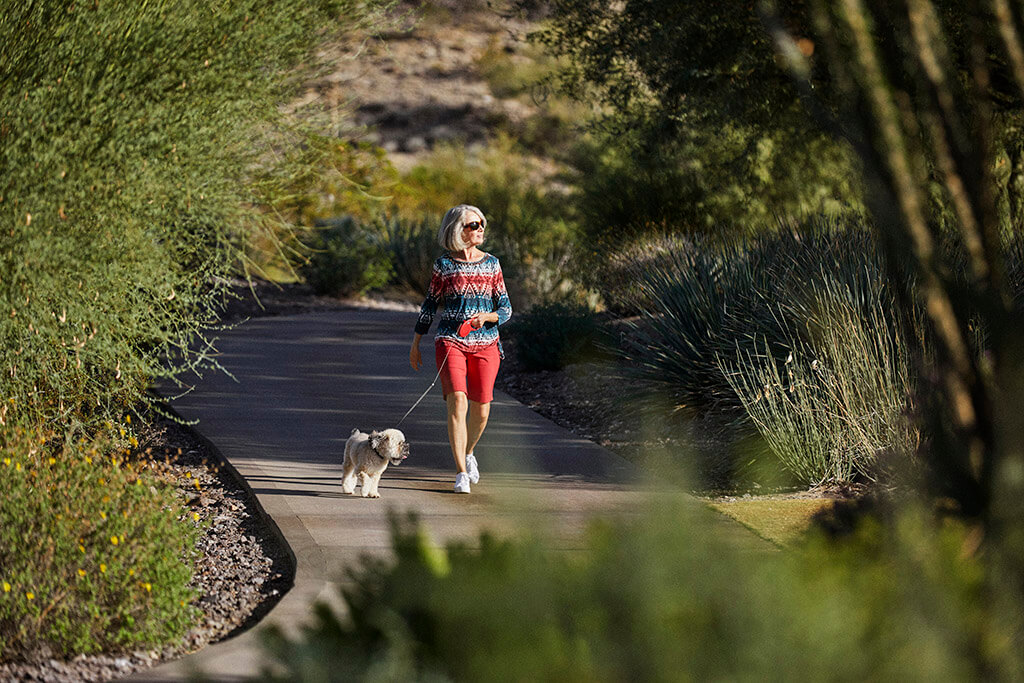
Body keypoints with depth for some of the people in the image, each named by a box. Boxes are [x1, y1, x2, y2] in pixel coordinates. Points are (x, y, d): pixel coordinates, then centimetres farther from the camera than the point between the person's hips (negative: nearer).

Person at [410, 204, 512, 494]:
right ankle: (461, 473, -16)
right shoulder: (444, 264, 1)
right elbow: (430, 304, 10)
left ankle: (468, 452, 36)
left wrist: (485, 317, -15)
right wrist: (415, 343, 11)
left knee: (481, 410, 4)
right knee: (457, 402, -19)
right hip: (451, 342, -2)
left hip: (485, 343, 2)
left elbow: (506, 309, 6)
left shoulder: (491, 263, 6)